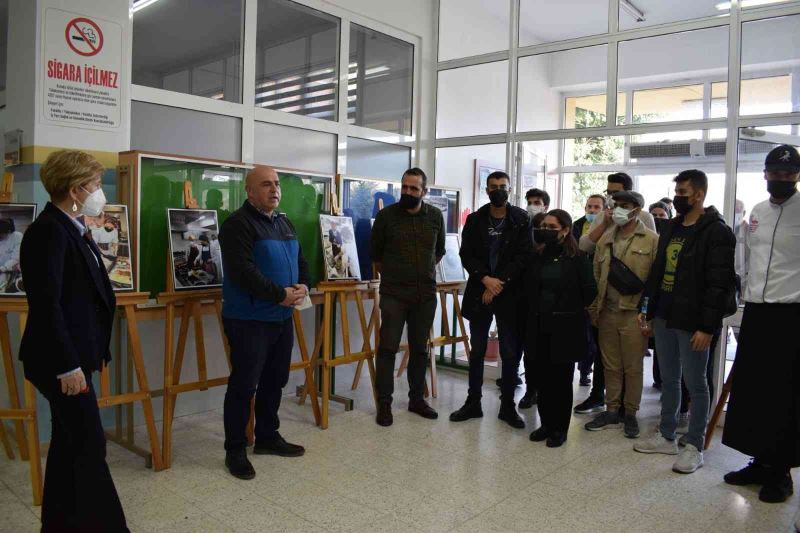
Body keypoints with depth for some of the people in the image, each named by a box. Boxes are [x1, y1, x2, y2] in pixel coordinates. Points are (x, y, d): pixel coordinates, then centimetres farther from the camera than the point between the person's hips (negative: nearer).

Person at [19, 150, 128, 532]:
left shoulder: (70, 228, 12)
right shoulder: (48, 231, -17)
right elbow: (45, 304, -22)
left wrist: (94, 351, 15)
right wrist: (68, 365, -21)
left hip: (74, 354, 10)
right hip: (62, 360, -10)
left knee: (69, 443, 18)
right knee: (90, 446, -2)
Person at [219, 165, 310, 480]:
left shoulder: (285, 224, 15)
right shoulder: (238, 224, -12)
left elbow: (300, 261, 19)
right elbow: (243, 271, -23)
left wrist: (303, 286, -2)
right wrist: (280, 294, -21)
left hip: (282, 317, 8)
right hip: (249, 320, -8)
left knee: (274, 381, 17)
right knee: (244, 385, -1)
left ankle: (267, 437, 32)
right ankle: (235, 451, 12)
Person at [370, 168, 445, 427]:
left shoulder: (435, 216, 3)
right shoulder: (386, 215, -4)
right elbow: (375, 252, 8)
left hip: (426, 294, 3)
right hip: (393, 294, -3)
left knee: (420, 349, 11)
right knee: (388, 348, -3)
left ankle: (417, 398, 24)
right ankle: (384, 403, 8)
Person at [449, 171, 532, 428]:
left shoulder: (521, 220, 0)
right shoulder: (475, 220, 6)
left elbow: (523, 256, -7)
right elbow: (466, 255, 0)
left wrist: (499, 284, -13)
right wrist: (486, 279, -14)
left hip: (509, 293, -2)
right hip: (479, 291, 2)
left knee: (510, 353, 3)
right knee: (477, 351, 9)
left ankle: (508, 405, 15)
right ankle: (473, 403, 19)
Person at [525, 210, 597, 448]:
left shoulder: (577, 258, -7)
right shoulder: (538, 257, 7)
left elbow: (590, 292, -6)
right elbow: (527, 286, 14)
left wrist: (572, 310, 1)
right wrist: (535, 309, 6)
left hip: (565, 329, -4)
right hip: (539, 327, 4)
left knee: (561, 380, 6)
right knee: (542, 379, 10)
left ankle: (560, 429, 19)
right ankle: (546, 424, 24)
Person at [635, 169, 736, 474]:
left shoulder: (716, 232, -11)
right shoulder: (671, 229, 13)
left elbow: (720, 283, -16)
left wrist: (707, 327, -19)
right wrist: (649, 311, 13)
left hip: (692, 323, -7)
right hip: (664, 318, 8)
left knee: (695, 384, 4)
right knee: (669, 380, 16)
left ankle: (694, 447, 15)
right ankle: (666, 437, 28)